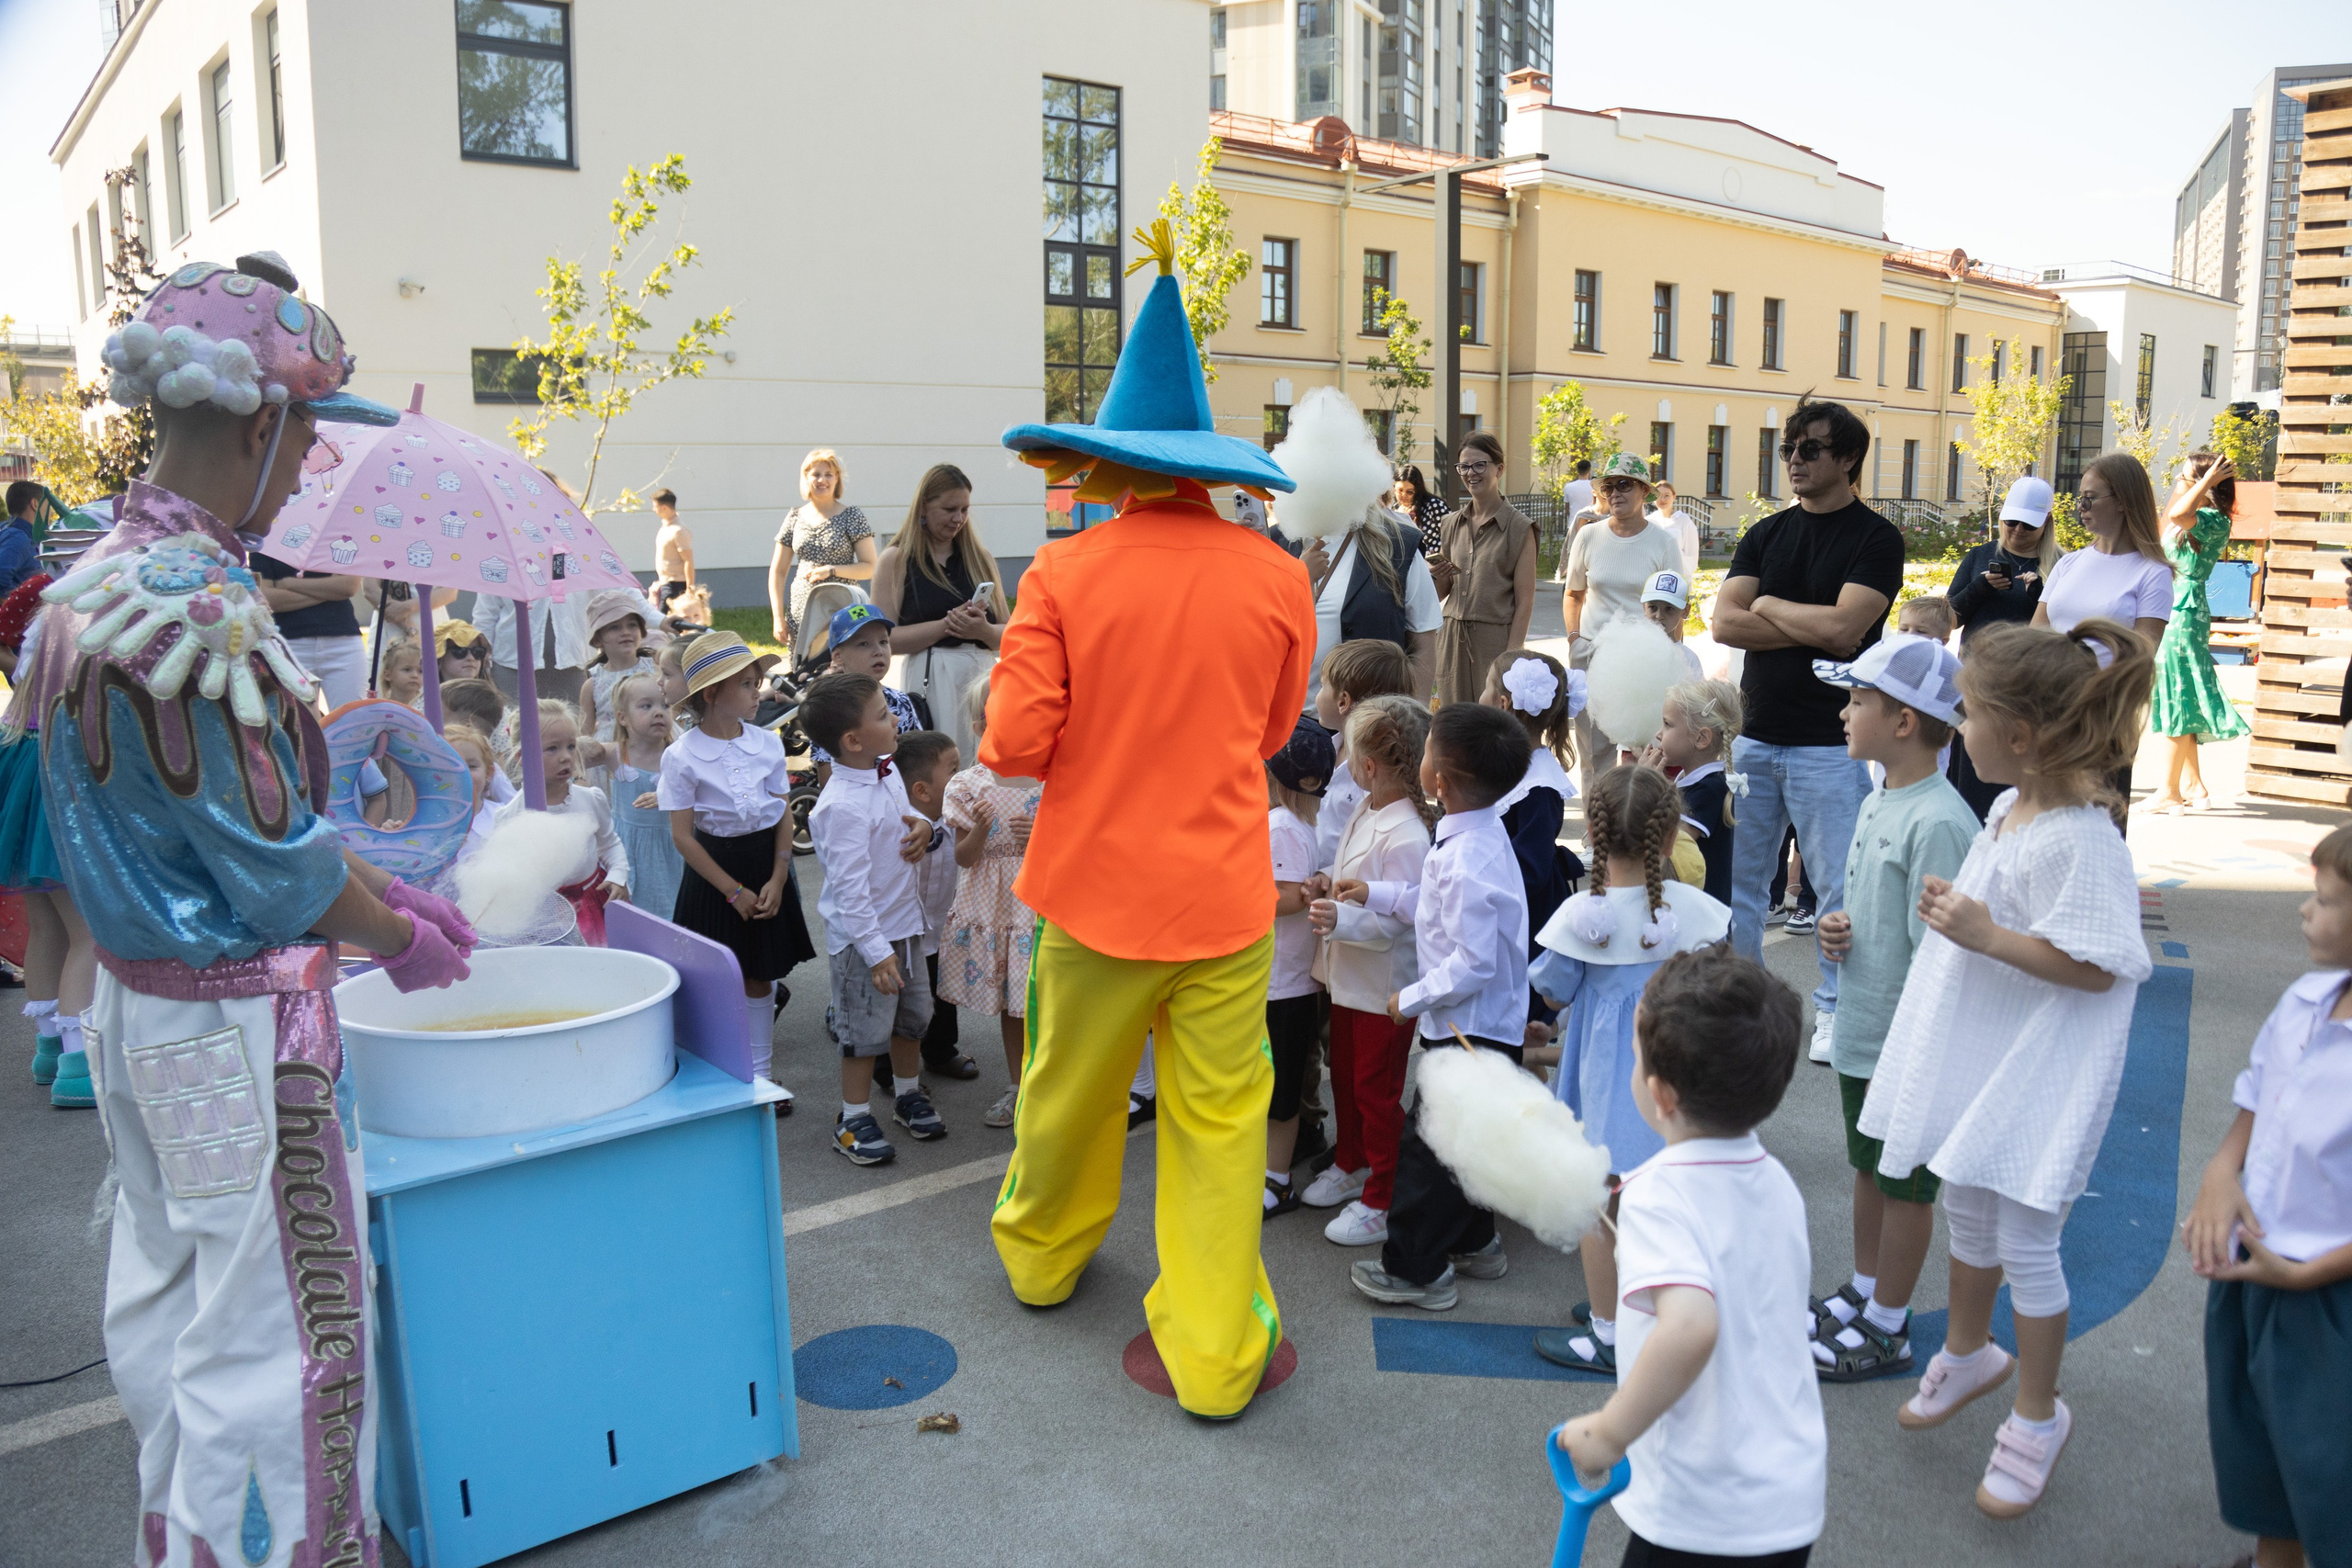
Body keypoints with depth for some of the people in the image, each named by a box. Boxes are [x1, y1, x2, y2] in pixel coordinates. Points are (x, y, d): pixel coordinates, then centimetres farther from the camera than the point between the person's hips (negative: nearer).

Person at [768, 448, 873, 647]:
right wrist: (778, 618, 6)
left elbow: (870, 567, -1)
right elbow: (777, 572, 14)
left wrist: (831, 570, -13)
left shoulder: (852, 517, 3)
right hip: (801, 612, 3)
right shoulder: (795, 518, 11)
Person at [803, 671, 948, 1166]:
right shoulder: (842, 805, -27)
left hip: (905, 922, 9)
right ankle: (854, 1118, 21)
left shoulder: (888, 772, 0)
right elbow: (850, 887, -27)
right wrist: (876, 952, -25)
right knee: (866, 1029, 4)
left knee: (913, 1015, 21)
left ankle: (908, 1095, 40)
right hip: (864, 937, -9)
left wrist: (921, 827, -4)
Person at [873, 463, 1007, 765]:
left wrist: (982, 629, -11)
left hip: (981, 678, 3)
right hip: (927, 682, -3)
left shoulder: (981, 559, 14)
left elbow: (1010, 636, 10)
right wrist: (947, 624, -14)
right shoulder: (896, 560, 3)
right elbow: (883, 639, -7)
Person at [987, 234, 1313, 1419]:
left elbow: (1014, 746, -12)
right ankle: (1214, 1353, 17)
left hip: (1095, 883, 0)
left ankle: (1042, 1254, 44)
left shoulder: (1064, 576, -12)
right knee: (1218, 1120, 9)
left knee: (1069, 1087, 21)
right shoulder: (1274, 577, -5)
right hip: (1222, 891, 0)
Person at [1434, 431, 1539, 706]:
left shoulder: (1519, 528, -3)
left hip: (1496, 641, -4)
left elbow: (1524, 602, -7)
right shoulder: (1452, 523, 12)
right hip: (1453, 639, 5)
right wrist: (1436, 574, -6)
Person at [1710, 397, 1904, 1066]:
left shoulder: (1876, 539, -4)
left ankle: (1835, 1007, 16)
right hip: (1755, 734, 5)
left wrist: (1768, 606, -4)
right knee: (1736, 874, 11)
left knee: (1839, 886, 1)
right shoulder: (1766, 535, 11)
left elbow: (1843, 627, -18)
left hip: (1830, 741, -5)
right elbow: (1724, 622, -2)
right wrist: (1814, 629, -11)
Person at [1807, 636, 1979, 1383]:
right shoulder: (1877, 802, 6)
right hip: (1862, 1037, 8)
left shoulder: (1938, 822, -22)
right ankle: (1862, 1293, 38)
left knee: (1905, 1186, 8)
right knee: (1868, 1168, 21)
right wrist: (1837, 931, -3)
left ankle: (1885, 1330, 23)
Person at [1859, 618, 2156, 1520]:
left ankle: (2037, 1418, 26)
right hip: (1975, 1056, 9)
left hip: (2039, 1074, -9)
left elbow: (2096, 968, -25)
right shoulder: (2010, 807, 2)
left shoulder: (2078, 839, -26)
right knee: (1966, 1215, 24)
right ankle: (1968, 1353, 47)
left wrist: (1985, 936, -28)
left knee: (2025, 1245, 5)